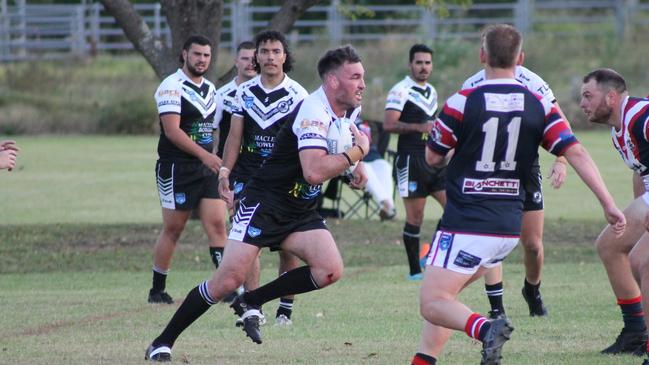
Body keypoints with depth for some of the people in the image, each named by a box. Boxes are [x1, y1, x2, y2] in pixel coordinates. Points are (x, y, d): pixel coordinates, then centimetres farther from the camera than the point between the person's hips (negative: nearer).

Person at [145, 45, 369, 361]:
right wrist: (357, 152, -21)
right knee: (229, 280, -15)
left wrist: (353, 166, 10)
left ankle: (251, 302, 2)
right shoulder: (314, 111, -21)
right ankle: (163, 342, -2)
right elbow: (314, 171, -34)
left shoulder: (349, 109, 6)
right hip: (264, 203, -8)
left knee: (330, 270, -14)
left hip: (300, 213, 8)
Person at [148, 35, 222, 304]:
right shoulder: (172, 86, -11)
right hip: (177, 169, -7)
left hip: (206, 169, 7)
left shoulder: (209, 89, 14)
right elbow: (172, 130, -20)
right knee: (173, 229, 0)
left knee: (217, 225, -3)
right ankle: (157, 290, 11)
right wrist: (204, 155, -26)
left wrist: (214, 161, 18)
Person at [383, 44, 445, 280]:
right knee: (415, 217, -3)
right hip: (411, 161, -8)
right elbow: (389, 125, -19)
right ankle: (415, 271, 3)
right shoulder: (401, 91, -9)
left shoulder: (432, 92, 17)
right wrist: (419, 127, -25)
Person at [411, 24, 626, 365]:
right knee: (442, 296, 22)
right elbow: (576, 152, -6)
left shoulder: (462, 103, -10)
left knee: (433, 305, -6)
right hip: (509, 228, 6)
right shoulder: (539, 106, 1)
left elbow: (433, 156, 1)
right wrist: (609, 205, -6)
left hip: (466, 226, -6)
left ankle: (485, 328, -33)